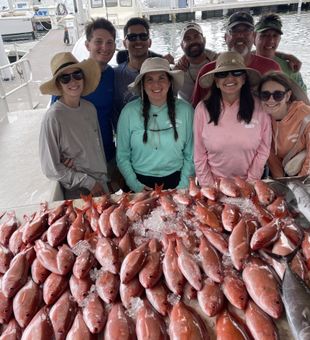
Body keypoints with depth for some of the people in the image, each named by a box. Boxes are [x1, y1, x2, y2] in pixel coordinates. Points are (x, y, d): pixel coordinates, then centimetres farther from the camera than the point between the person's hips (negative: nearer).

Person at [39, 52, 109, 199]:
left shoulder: (90, 108, -2)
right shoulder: (53, 117, -19)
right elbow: (51, 168, -15)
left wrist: (105, 179, 10)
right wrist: (88, 182, -14)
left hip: (101, 185, 5)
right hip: (77, 192, -5)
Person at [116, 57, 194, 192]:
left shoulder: (185, 110, -3)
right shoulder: (129, 111, -5)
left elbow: (190, 155, 2)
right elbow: (122, 156, 0)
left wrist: (183, 186, -4)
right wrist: (136, 185, -7)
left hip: (175, 180, 1)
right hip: (141, 181, 0)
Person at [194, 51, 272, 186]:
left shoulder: (260, 108, -4)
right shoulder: (203, 109, -6)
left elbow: (263, 151, 1)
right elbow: (199, 155, -2)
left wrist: (249, 185, -3)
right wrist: (210, 188, -4)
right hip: (214, 185, -1)